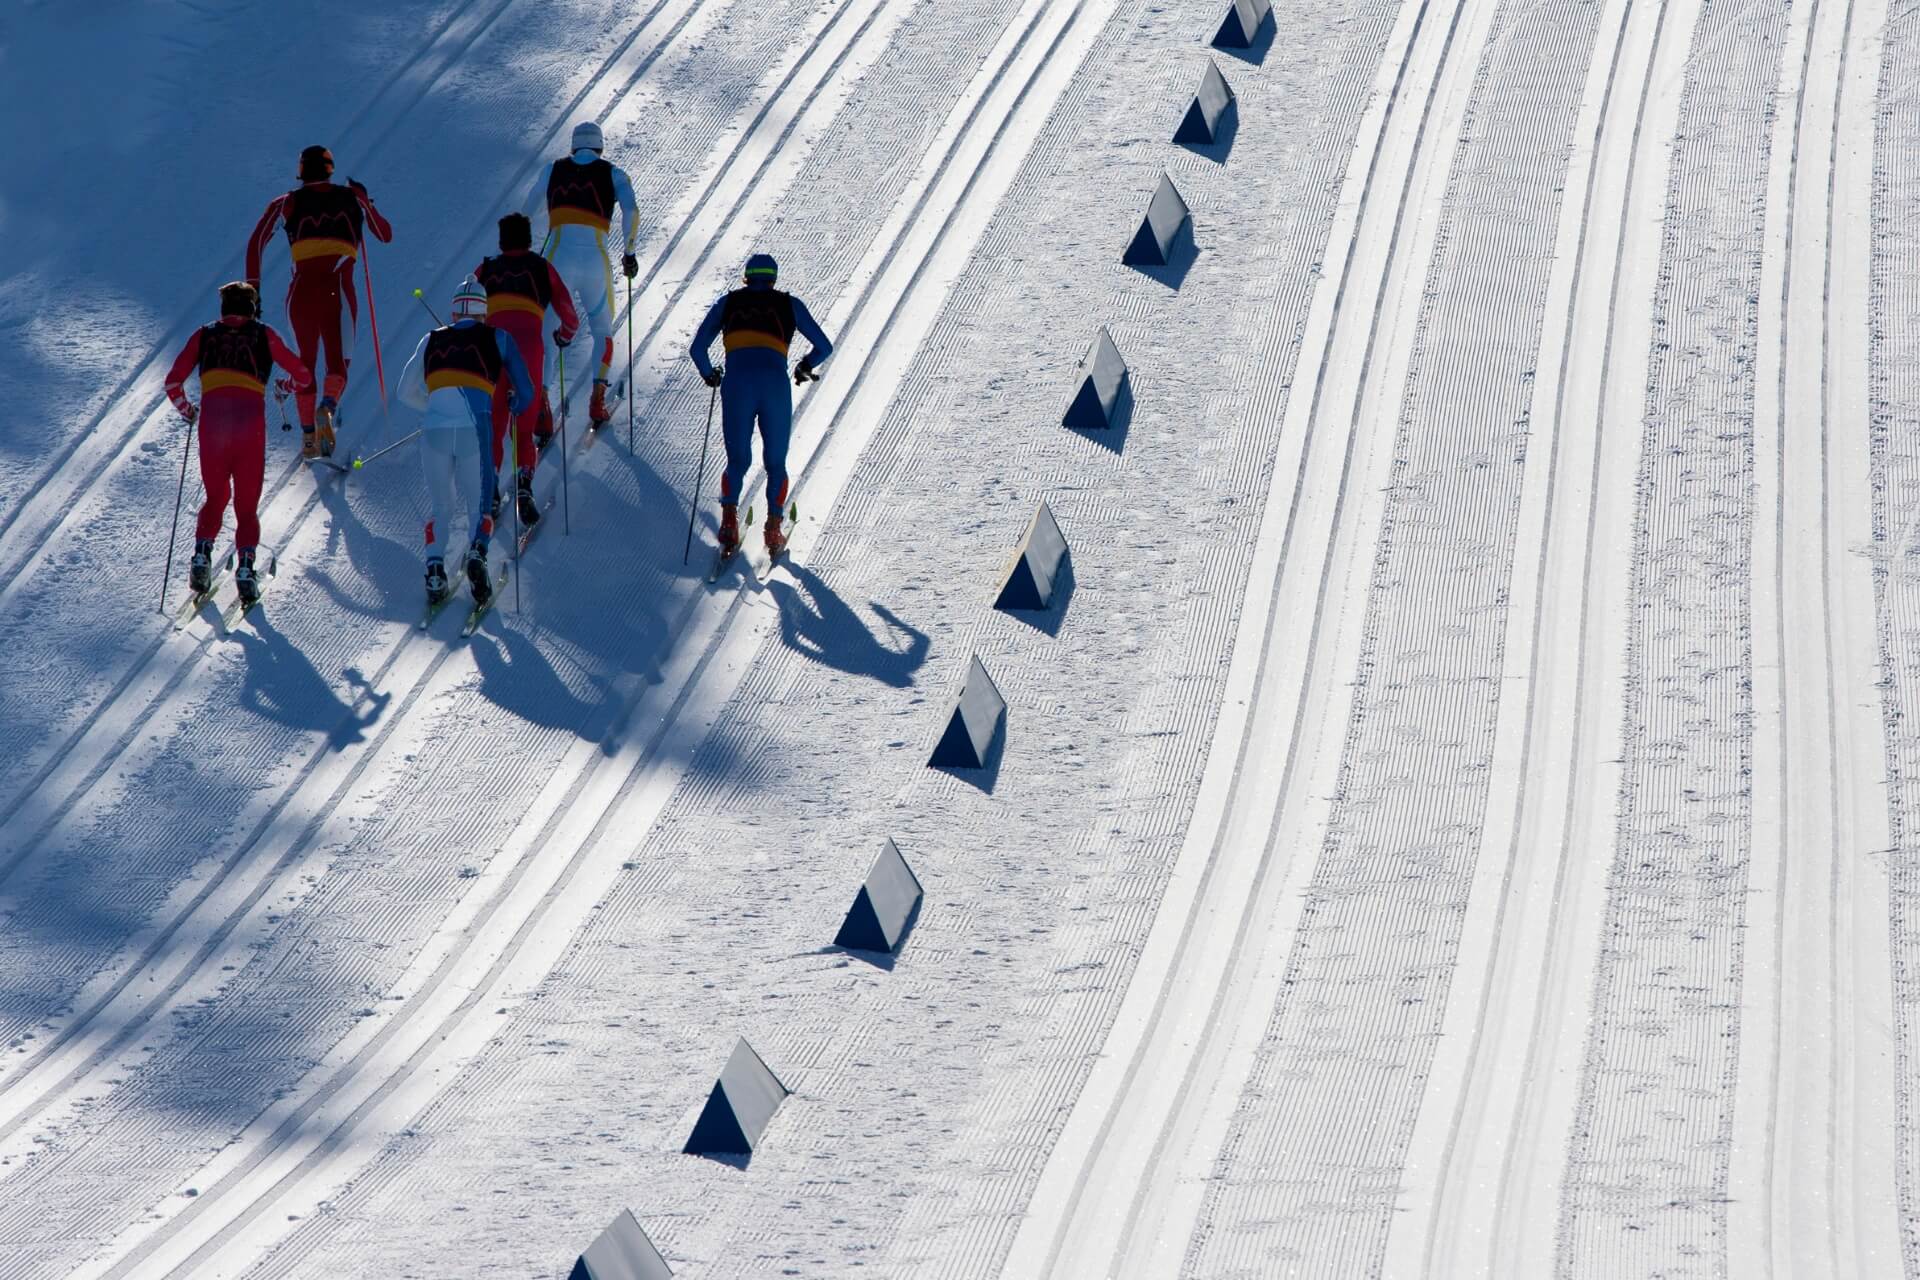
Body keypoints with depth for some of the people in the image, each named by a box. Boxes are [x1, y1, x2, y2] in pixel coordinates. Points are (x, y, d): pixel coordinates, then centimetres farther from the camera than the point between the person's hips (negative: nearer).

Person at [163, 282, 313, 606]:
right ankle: (245, 564, -9)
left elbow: (173, 383, 15)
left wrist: (187, 411, 33)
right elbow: (303, 376, 16)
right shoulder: (264, 336, 17)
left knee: (216, 496, 19)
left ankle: (202, 554, 0)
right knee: (247, 504, 9)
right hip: (250, 416, -1)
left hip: (212, 416, 1)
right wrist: (287, 387, 38)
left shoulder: (204, 335, 20)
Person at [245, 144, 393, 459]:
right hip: (339, 291, 0)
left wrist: (252, 284, 5)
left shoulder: (288, 203, 10)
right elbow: (385, 235, 22)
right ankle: (327, 408, -26)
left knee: (305, 363, 16)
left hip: (302, 291, 1)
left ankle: (307, 433, 9)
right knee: (338, 365, 6)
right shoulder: (352, 198, 12)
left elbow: (257, 241, 1)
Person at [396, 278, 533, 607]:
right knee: (483, 500, 13)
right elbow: (525, 394, 16)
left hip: (434, 429, 2)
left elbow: (407, 394, 28)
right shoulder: (498, 338, 15)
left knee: (440, 506, 18)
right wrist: (514, 405, 39)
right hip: (476, 429, -2)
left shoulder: (432, 340, 21)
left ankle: (434, 568, -4)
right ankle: (477, 552, -16)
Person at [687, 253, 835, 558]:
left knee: (738, 460, 13)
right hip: (775, 382, 0)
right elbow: (824, 347, 20)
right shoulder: (789, 305, 19)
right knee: (775, 462, 15)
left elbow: (698, 348, 16)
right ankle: (774, 529, 2)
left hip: (737, 383, 0)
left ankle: (729, 519, -10)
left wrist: (710, 374, 35)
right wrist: (806, 366, 40)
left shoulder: (728, 303, 21)